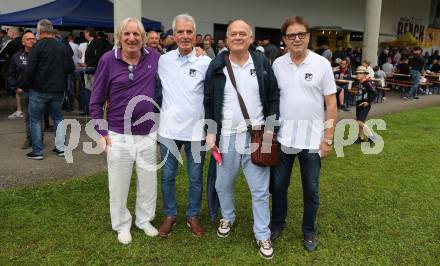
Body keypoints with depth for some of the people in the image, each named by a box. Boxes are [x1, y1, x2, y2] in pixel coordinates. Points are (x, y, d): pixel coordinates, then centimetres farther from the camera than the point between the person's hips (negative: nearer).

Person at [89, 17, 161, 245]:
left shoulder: (154, 57, -3)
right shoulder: (108, 60, -9)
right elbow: (96, 100, -2)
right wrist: (101, 132, -5)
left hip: (148, 134, 2)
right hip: (118, 136, -2)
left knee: (148, 182, 16)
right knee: (119, 185, 11)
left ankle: (144, 219, 38)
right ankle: (122, 225, 33)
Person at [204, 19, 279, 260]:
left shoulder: (262, 63, 1)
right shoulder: (216, 66, 0)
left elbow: (273, 97, 5)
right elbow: (208, 101, 4)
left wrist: (270, 128, -2)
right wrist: (210, 131, -2)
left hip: (256, 136, 0)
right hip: (226, 136, 1)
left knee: (260, 190, 4)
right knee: (223, 185, 15)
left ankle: (262, 235, 20)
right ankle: (228, 217, 43)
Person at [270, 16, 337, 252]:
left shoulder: (322, 64, -5)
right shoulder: (277, 64, 0)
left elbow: (331, 104, -3)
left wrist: (328, 138, -7)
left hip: (312, 139, -1)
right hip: (283, 138, 2)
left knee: (311, 190, 11)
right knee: (278, 186, 13)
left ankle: (309, 231, 31)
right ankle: (277, 223, 35)